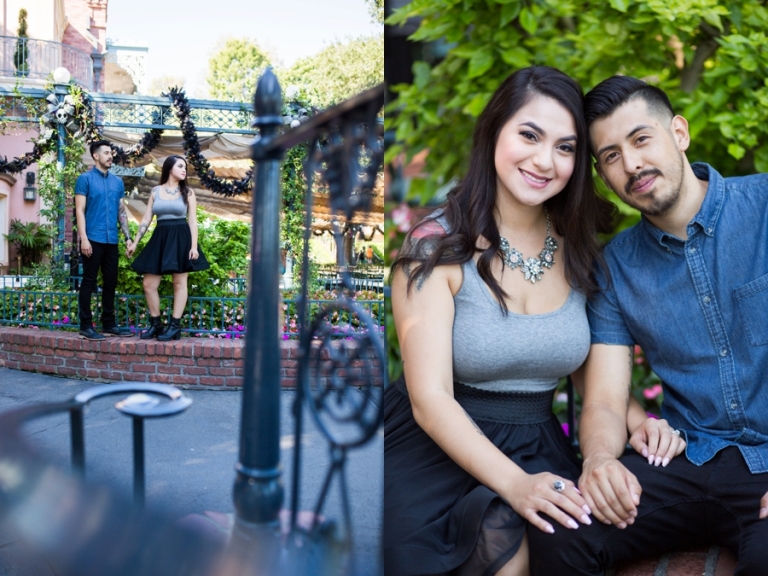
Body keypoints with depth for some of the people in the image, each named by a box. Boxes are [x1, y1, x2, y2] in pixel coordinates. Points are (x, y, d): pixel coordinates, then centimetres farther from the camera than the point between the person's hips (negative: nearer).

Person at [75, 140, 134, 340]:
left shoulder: (117, 182, 14)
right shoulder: (85, 179, -2)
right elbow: (80, 210, -7)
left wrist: (128, 237, 10)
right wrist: (83, 238, -15)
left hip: (111, 241, 6)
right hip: (93, 239, -5)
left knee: (110, 283, 9)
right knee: (89, 282, -1)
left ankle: (109, 324, 17)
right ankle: (86, 326, 4)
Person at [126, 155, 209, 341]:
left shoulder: (188, 192, 4)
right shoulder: (155, 191, 9)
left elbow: (192, 220, -1)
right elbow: (146, 219, 10)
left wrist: (194, 245, -11)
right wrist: (135, 242, 6)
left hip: (181, 239, -3)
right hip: (160, 238, 3)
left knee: (179, 283, 0)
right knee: (149, 284, 1)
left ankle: (175, 326, 4)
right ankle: (156, 324, 13)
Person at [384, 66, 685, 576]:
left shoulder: (580, 251, 4)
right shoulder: (437, 246, -11)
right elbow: (430, 398, -16)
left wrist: (637, 419, -8)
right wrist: (514, 483, -29)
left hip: (537, 446, 4)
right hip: (440, 445, -3)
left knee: (571, 535, -27)